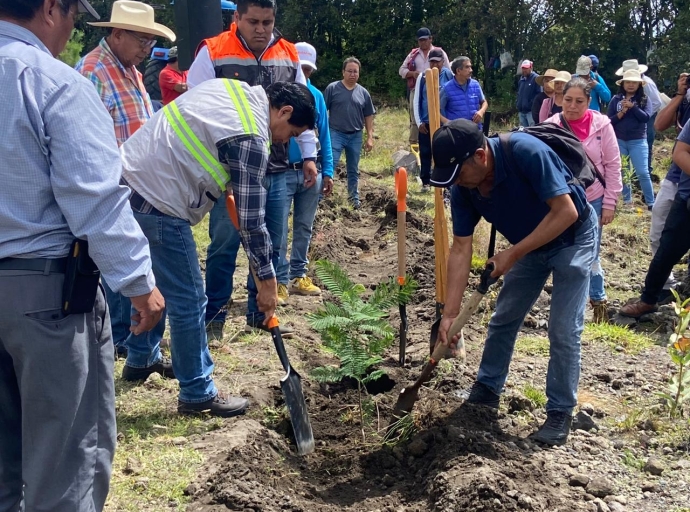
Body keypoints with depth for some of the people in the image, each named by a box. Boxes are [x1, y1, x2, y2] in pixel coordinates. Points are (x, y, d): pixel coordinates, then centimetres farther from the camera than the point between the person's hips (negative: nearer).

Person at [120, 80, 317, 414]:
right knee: (189, 302, -1)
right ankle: (198, 394, 11)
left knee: (153, 281, 26)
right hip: (158, 205, -10)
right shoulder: (252, 139, -15)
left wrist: (225, 185, 22)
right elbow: (251, 219, -12)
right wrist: (267, 280, -3)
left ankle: (141, 359, 43)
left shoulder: (234, 88, 10)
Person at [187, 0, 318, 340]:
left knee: (270, 247, 10)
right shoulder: (213, 53, -7)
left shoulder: (289, 56, 7)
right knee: (224, 246, 1)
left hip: (276, 171, 5)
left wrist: (309, 156, 10)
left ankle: (259, 314, 24)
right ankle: (214, 317, 16)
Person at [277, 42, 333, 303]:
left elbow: (324, 135, 11)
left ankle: (298, 276, 24)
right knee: (279, 228, -3)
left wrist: (327, 171, 6)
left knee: (304, 228, 13)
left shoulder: (316, 95, 9)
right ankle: (280, 280, 5)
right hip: (282, 171, -5)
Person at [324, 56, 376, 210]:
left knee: (354, 170, 12)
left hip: (356, 136, 3)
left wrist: (370, 137, 5)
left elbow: (368, 116, 11)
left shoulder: (363, 93, 7)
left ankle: (354, 198, 23)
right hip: (336, 134, -3)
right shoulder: (332, 88, -3)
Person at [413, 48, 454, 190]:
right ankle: (425, 182, 18)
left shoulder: (449, 75, -2)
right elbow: (417, 100, 4)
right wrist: (418, 122, -1)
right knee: (425, 153, 8)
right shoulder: (423, 76, 1)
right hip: (426, 122, 2)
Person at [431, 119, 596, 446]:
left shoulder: (525, 152, -36)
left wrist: (513, 253, -30)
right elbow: (461, 249, -14)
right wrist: (450, 313, -19)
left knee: (563, 331, -7)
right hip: (529, 244, 6)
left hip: (572, 237, -6)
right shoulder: (463, 189, -17)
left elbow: (566, 212, -32)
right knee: (502, 320, 9)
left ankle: (560, 412, 7)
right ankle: (486, 391, 26)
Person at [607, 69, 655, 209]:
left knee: (642, 172, -5)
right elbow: (610, 120, 0)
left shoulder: (644, 99, 1)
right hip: (619, 141, 2)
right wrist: (621, 112, -15)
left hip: (638, 141, -2)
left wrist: (632, 106, -17)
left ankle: (651, 203, 2)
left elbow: (646, 117, -13)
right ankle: (627, 201, 21)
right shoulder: (616, 99, 4)